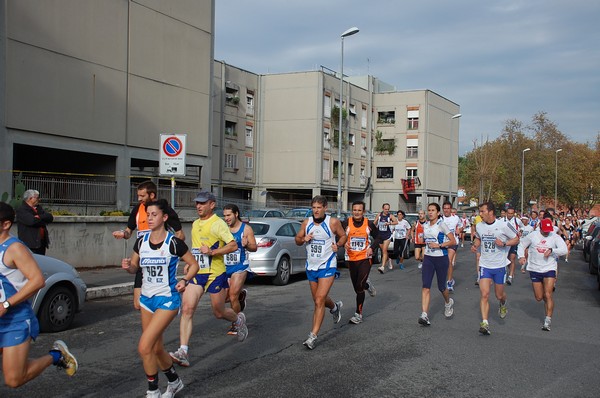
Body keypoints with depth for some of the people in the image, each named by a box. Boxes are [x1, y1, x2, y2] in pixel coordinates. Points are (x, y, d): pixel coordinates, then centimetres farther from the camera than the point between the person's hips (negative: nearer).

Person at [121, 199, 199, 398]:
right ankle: (174, 382, 40)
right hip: (147, 299, 6)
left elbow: (194, 264, -3)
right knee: (156, 349, 15)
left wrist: (184, 280, -19)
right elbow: (135, 267, 12)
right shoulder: (141, 241, 1)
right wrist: (128, 266, -10)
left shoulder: (174, 243, -13)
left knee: (144, 347, -15)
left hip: (167, 300, -6)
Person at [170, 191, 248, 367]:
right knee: (187, 309, -10)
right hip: (196, 273, 6)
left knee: (219, 312, 8)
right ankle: (183, 352, -12)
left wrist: (212, 252, -24)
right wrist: (189, 262, 17)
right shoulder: (195, 224, 14)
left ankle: (239, 319, 43)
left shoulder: (218, 223, -10)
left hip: (215, 274, -6)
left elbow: (233, 246, -17)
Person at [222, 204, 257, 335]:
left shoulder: (246, 229, -4)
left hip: (240, 267, -4)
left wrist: (246, 245, -23)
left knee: (232, 297, -8)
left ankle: (235, 325, 10)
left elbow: (254, 247, -2)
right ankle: (241, 294, 36)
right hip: (225, 267, 4)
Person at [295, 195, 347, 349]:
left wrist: (338, 245, -13)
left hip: (327, 266, -5)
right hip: (311, 266, 5)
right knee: (319, 300, 19)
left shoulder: (333, 222, -8)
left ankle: (313, 336, -8)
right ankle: (335, 307, 52)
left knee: (319, 301, -12)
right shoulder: (306, 222, 2)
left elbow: (343, 236, 6)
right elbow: (297, 239, 11)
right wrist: (303, 239, -11)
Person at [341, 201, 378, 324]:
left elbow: (376, 237, 11)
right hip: (351, 259, 2)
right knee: (357, 288, 12)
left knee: (359, 286, -13)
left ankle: (359, 314, -3)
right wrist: (343, 243, -18)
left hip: (365, 258, -2)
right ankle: (367, 285, 48)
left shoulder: (369, 224, -3)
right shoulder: (346, 223, -6)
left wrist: (372, 248, -6)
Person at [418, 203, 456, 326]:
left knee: (441, 287, 8)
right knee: (426, 286, -9)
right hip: (428, 258, 5)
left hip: (441, 259, -4)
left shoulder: (441, 224, -9)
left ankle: (448, 302, 42)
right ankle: (424, 315, -15)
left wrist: (439, 245, -20)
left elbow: (453, 241, -12)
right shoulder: (425, 225, 8)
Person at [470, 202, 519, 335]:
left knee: (499, 295, 12)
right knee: (484, 294, -11)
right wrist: (475, 245, 1)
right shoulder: (479, 226, 1)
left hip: (500, 265, -2)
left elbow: (516, 239, -1)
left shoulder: (503, 225, -12)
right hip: (485, 265, 2)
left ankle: (503, 305, 49)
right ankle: (484, 323, -11)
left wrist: (504, 243, -19)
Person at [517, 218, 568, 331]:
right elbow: (522, 245, 13)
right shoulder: (532, 236, 1)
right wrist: (521, 256, -3)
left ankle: (548, 320, -7)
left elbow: (564, 250, -12)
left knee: (548, 295, -13)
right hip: (534, 269, 2)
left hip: (549, 269, -2)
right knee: (539, 297, 8)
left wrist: (552, 250, -27)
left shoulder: (555, 237, -3)